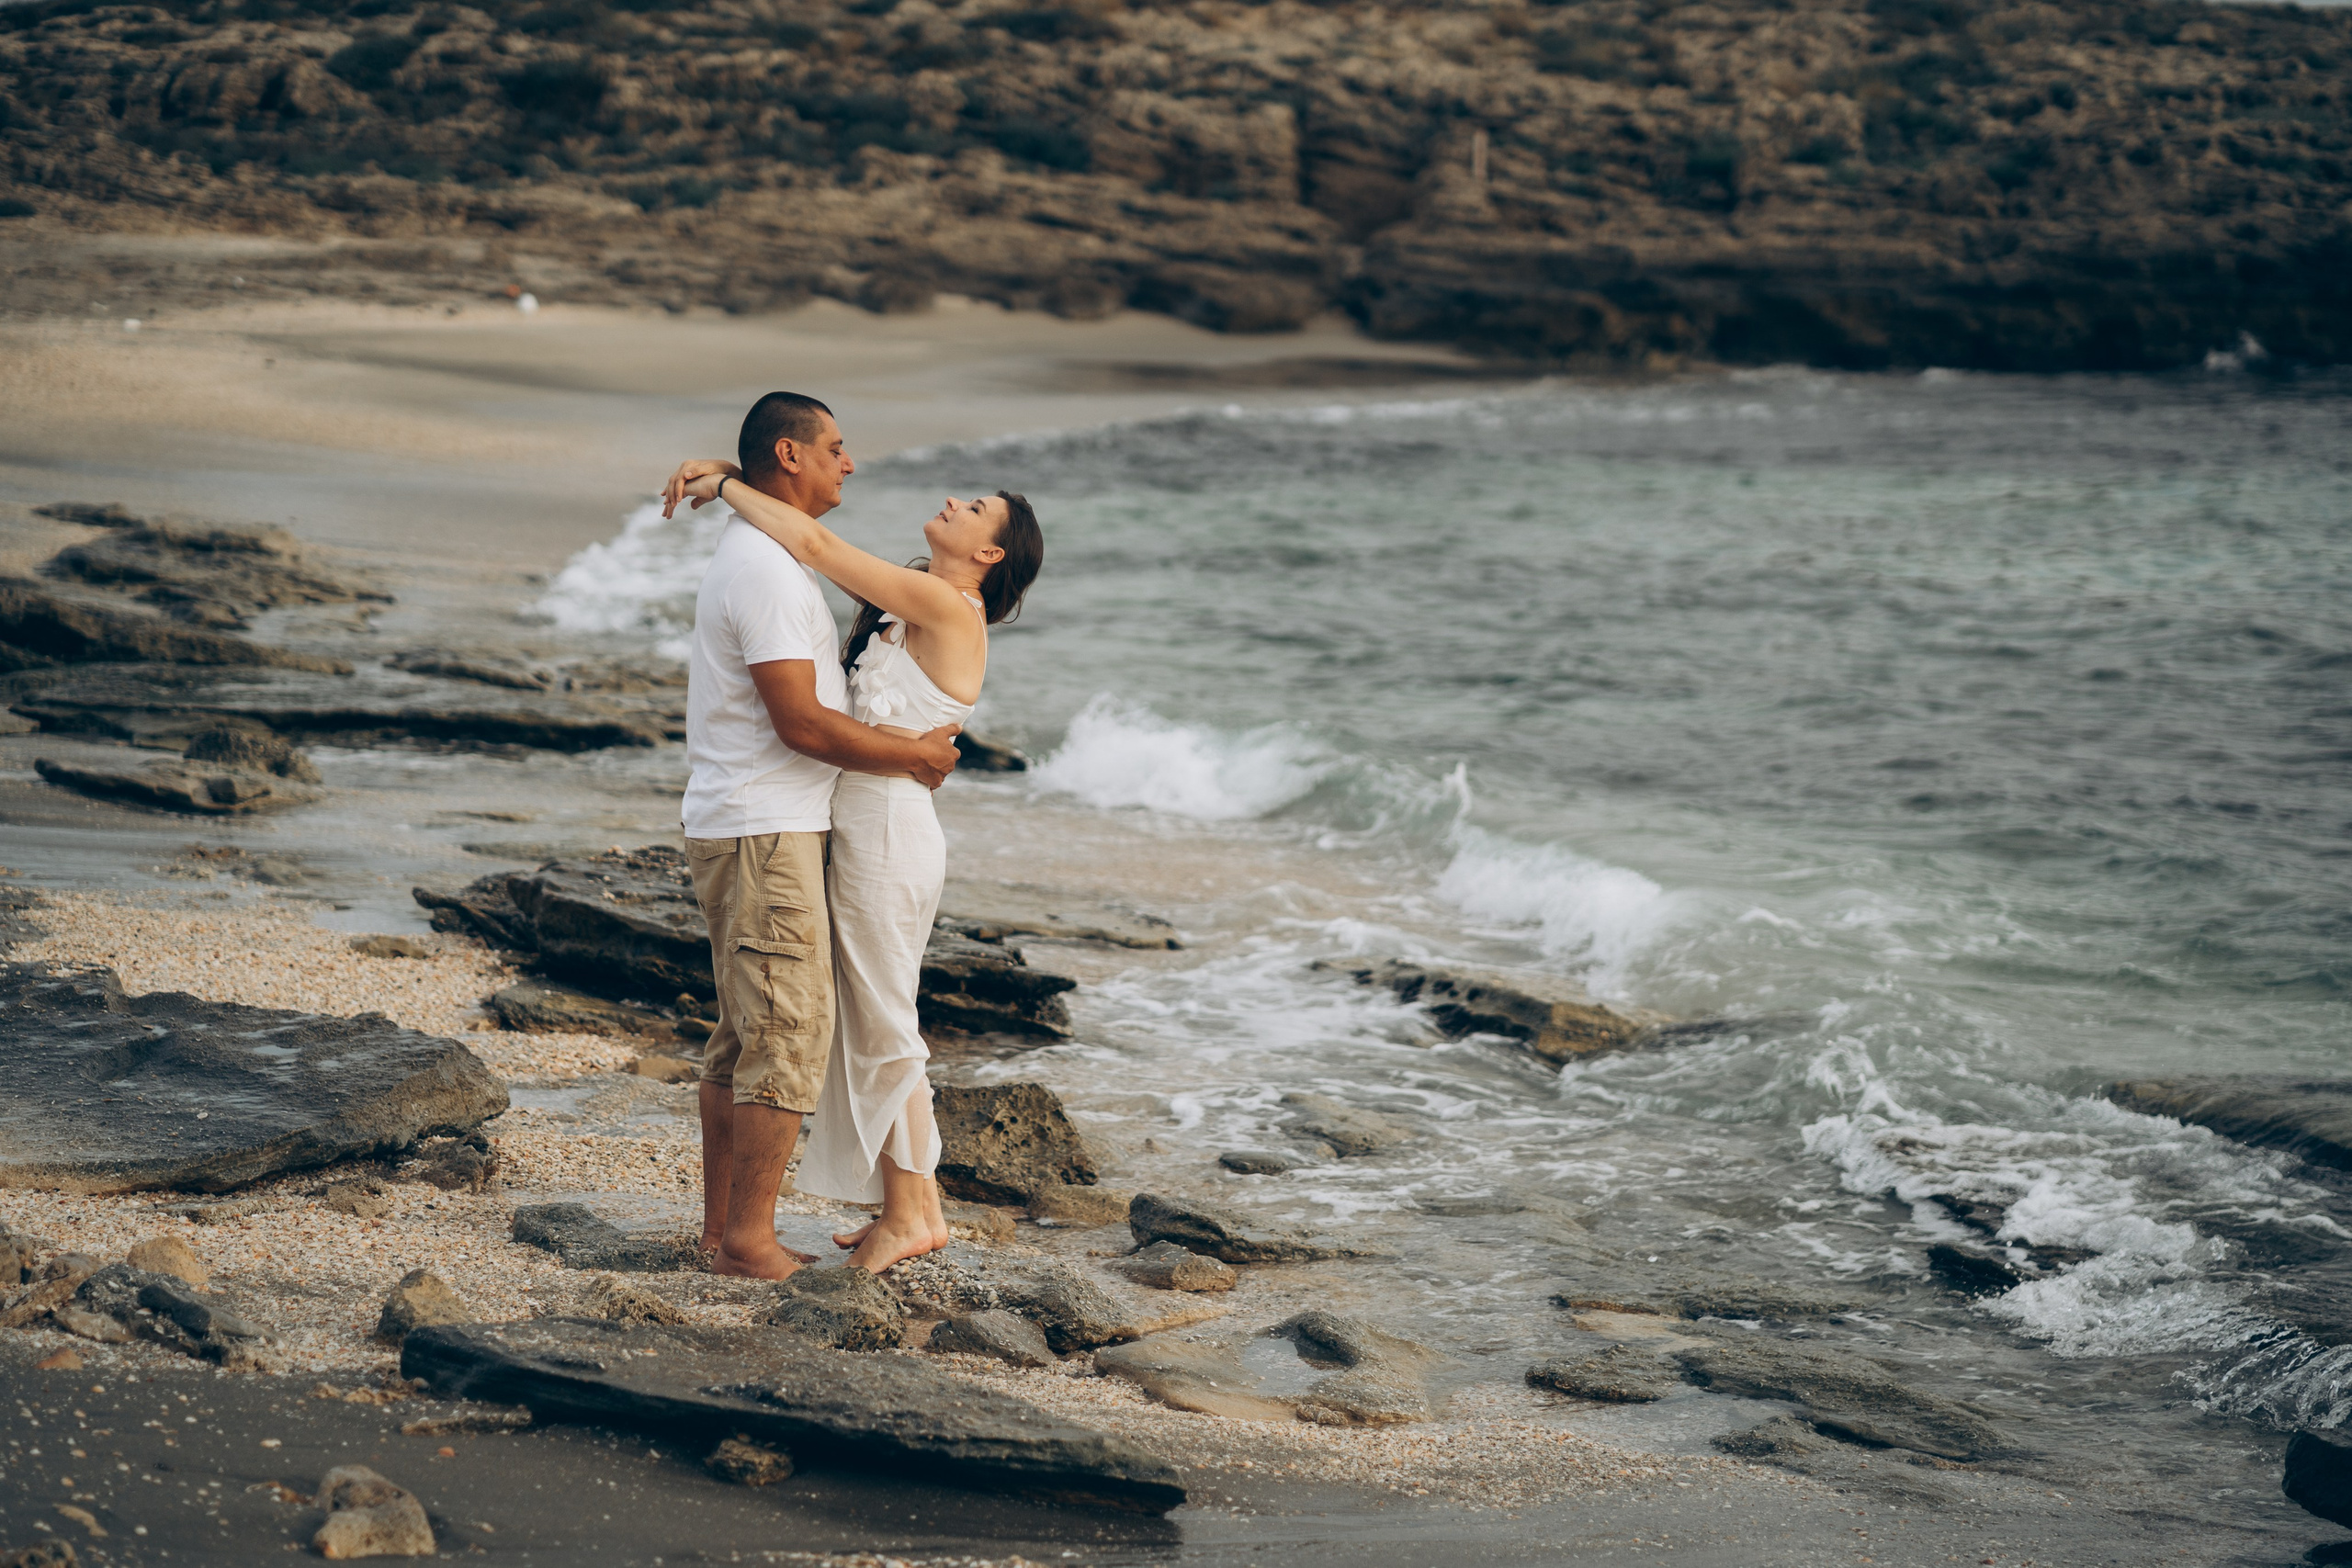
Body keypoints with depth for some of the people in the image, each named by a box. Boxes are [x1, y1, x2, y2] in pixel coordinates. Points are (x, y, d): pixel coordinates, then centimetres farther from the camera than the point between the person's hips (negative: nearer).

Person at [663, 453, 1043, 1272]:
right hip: (863, 830, 9)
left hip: (889, 834, -9)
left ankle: (908, 1214, 12)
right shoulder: (911, 600, 11)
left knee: (881, 1026, 1)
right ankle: (918, 1205, 24)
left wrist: (726, 486, -8)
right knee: (875, 1024, 15)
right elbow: (819, 544, 16)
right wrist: (728, 476, 4)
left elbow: (815, 545, -19)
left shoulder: (947, 607, -15)